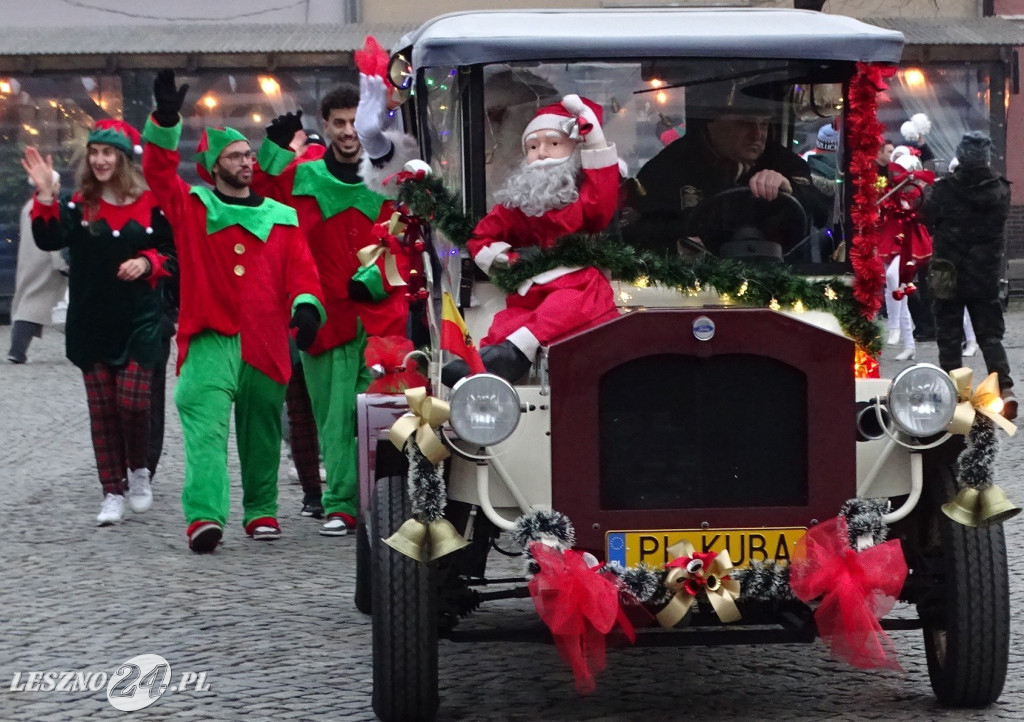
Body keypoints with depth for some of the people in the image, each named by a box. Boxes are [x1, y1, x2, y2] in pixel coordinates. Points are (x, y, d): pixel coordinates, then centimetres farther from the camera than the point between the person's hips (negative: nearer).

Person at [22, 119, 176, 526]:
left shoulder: (150, 204, 0)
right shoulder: (80, 204, 4)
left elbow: (173, 252, 7)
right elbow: (49, 240, -12)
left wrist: (148, 262, -12)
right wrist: (46, 196, -24)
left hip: (138, 322, -2)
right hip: (91, 323, 2)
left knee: (132, 399, -11)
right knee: (101, 408, 2)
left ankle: (138, 471, 16)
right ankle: (113, 493, 9)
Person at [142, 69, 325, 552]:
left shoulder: (280, 219, 14)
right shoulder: (191, 208, 10)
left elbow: (301, 269, 5)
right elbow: (159, 171, -4)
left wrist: (306, 306, -14)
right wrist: (165, 121, -18)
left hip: (266, 345, 3)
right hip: (210, 340, -3)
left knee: (262, 433, 11)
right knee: (205, 424, -18)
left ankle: (261, 511, 25)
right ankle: (204, 516, -28)